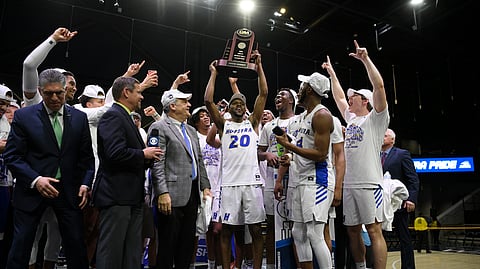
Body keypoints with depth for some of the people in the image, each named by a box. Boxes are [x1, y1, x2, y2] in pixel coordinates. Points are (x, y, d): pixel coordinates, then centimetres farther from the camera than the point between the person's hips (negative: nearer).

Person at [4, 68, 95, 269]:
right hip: (33, 188, -1)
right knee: (21, 245, 8)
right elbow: (12, 156, -4)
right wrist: (35, 179, -18)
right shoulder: (23, 116, -2)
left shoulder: (79, 117, 5)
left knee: (76, 245, 7)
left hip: (69, 190, 2)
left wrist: (85, 183, -4)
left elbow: (86, 156, 8)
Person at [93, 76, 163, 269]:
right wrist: (143, 154, -10)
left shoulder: (124, 117, 20)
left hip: (131, 197, 10)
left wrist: (148, 158, 7)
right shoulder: (113, 115, -11)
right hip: (116, 196, -10)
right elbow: (116, 153, -24)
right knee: (111, 253, -1)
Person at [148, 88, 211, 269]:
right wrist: (162, 193, -20)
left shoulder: (191, 131, 19)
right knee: (168, 244, 2)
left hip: (192, 193, 8)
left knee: (187, 244, 14)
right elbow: (157, 164, -13)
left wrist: (205, 187, 13)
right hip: (172, 195, -7)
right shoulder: (159, 128, -6)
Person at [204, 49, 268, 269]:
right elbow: (208, 101, 2)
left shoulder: (252, 122, 13)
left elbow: (263, 94, 6)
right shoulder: (223, 125, 12)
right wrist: (214, 74, 8)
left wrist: (259, 66, 5)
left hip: (252, 182, 0)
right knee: (227, 229, 4)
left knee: (256, 229, 3)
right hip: (229, 183, 0)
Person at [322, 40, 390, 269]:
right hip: (348, 184, 7)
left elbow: (379, 86, -11)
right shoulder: (351, 119, 19)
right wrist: (332, 73, 33)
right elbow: (339, 96, 28)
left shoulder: (376, 118, 1)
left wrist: (366, 59, -10)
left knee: (374, 230, -5)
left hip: (369, 183, -7)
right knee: (352, 230, 11)